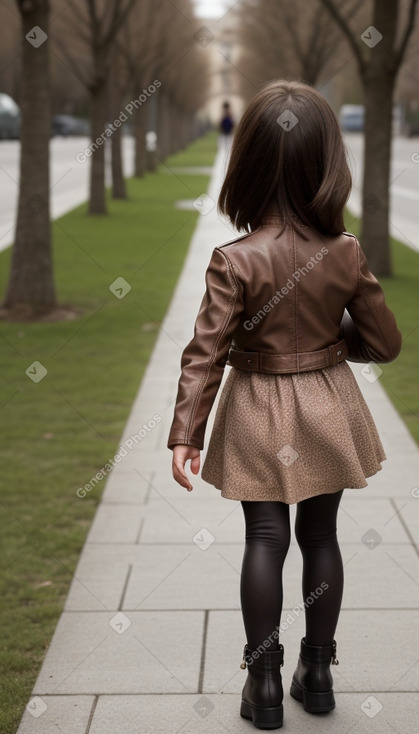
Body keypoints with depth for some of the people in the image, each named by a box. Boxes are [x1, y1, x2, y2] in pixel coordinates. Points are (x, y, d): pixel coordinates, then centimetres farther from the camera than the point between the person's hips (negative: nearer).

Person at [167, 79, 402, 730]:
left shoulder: (234, 261, -20)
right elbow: (384, 344, -4)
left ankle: (264, 682, 13)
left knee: (265, 540, 7)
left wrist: (185, 434, -12)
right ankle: (318, 670, 25)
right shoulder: (348, 254, -11)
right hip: (328, 409, 2)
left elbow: (205, 355, -18)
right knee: (320, 536, 14)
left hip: (261, 414, -2)